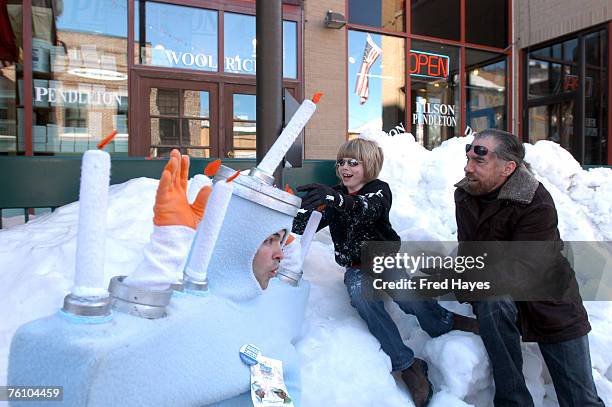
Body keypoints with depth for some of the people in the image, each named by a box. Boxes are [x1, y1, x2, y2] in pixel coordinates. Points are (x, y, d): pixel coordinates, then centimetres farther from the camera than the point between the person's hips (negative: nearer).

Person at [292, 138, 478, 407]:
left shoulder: (379, 190, -5)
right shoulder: (334, 196, 7)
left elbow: (366, 208, -32)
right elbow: (302, 227, -2)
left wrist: (335, 198, -52)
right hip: (356, 267, 2)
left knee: (409, 297, -30)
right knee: (362, 296, -32)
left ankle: (446, 323, 3)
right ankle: (406, 364, -21)